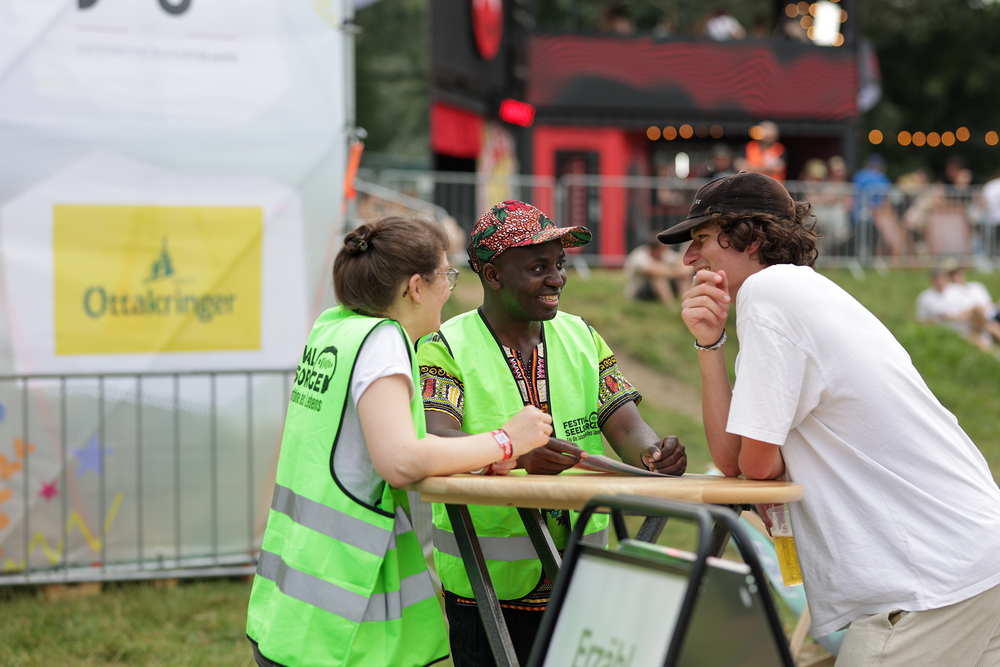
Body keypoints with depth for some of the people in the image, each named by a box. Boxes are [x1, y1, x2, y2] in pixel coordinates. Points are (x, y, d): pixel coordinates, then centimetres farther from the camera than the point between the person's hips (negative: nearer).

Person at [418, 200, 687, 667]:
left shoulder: (582, 340, 10)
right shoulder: (445, 349, -5)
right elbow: (433, 441, -21)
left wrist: (653, 453, -24)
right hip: (487, 582, -4)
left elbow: (626, 426, 0)